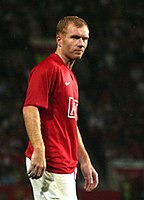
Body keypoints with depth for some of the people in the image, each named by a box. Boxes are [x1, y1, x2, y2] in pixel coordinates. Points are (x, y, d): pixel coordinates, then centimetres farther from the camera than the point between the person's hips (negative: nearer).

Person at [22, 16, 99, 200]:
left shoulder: (70, 76, 22)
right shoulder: (47, 69, -10)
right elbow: (30, 109, -22)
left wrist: (84, 161, 26)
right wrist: (38, 150, -31)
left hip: (67, 167, 10)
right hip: (49, 164, -10)